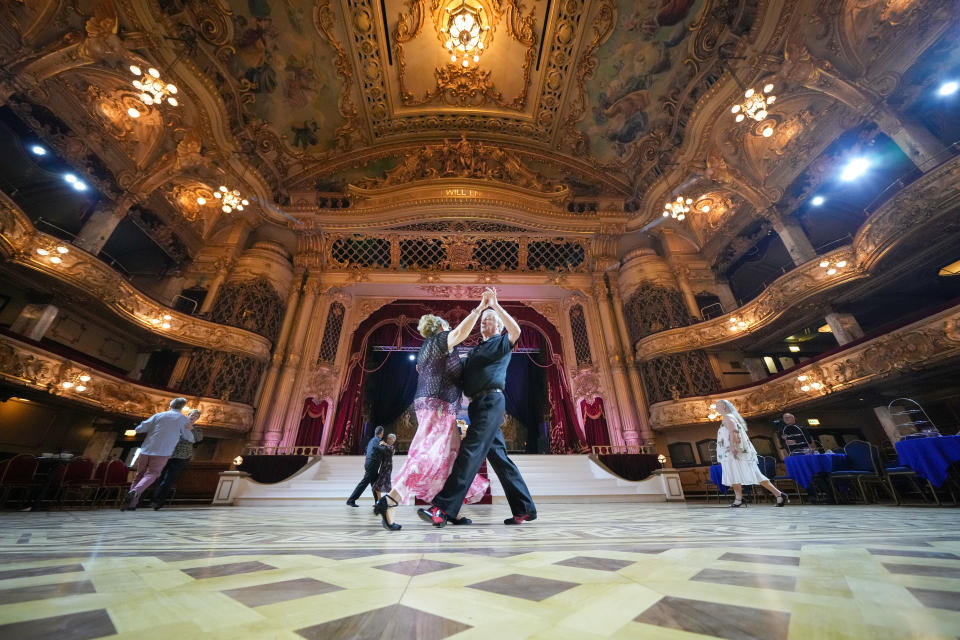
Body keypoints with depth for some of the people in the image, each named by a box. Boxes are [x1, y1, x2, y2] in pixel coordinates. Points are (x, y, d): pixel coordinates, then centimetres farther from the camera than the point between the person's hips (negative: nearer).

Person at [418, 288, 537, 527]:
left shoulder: (502, 343, 8)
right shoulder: (475, 350, 28)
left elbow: (516, 330, -15)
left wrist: (495, 305, -16)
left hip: (491, 400, -8)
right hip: (478, 404, 8)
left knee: (471, 451, -15)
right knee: (498, 456, 8)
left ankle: (443, 507, -17)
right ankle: (524, 509, 15)